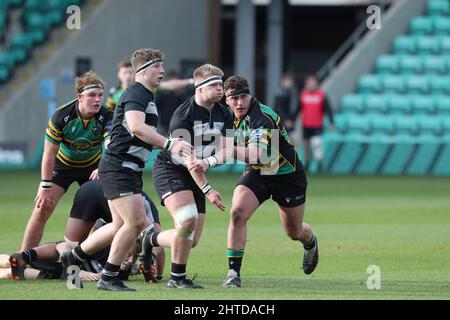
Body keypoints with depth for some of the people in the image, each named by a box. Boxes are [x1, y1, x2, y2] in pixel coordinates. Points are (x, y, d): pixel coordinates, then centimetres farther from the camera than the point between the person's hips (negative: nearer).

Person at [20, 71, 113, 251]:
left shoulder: (106, 117, -24)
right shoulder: (61, 116, -26)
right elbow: (49, 153, -20)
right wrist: (46, 187, -21)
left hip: (92, 166, 2)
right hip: (63, 164, -2)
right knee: (41, 210, -11)